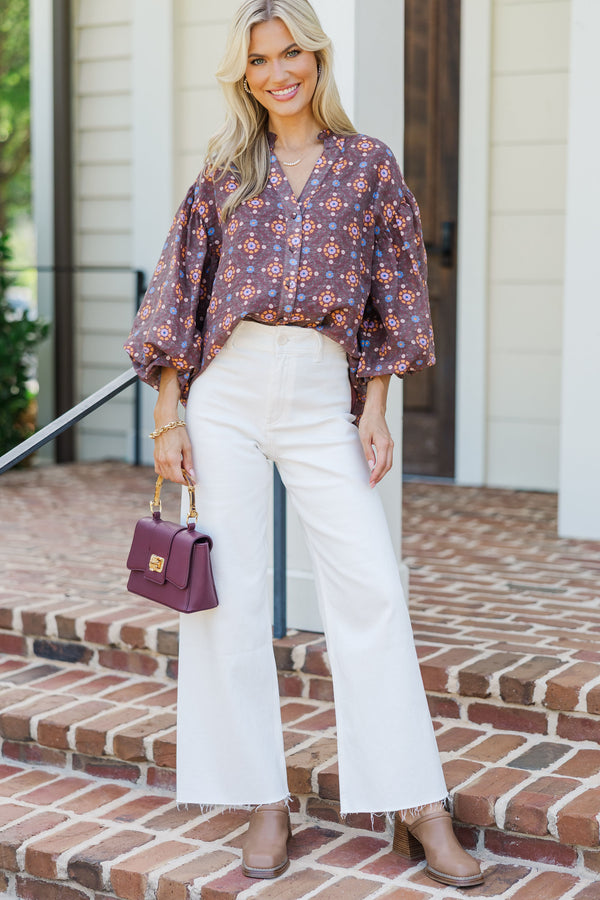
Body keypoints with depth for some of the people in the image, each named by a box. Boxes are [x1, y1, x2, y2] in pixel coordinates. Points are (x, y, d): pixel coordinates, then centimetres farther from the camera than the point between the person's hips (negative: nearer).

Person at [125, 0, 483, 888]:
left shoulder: (369, 164, 8)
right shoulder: (224, 173, 9)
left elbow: (391, 296, 8)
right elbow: (180, 296, 7)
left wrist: (375, 411, 1)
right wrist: (167, 417, 0)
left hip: (325, 397, -1)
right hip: (227, 390, 1)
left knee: (371, 589, -5)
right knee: (229, 593, 0)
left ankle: (418, 803, 4)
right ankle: (265, 802, 12)